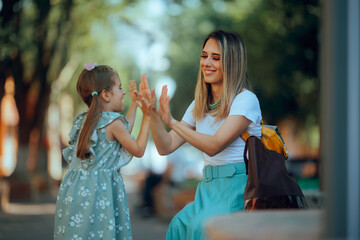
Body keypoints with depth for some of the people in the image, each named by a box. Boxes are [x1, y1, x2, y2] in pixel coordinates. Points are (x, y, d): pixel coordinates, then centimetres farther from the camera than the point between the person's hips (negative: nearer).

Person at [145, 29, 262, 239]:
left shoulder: (246, 100, -8)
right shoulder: (199, 105, 14)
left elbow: (214, 146, -20)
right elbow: (166, 147, 8)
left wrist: (172, 122, -26)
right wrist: (153, 114, -8)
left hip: (238, 185, -6)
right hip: (209, 188, 6)